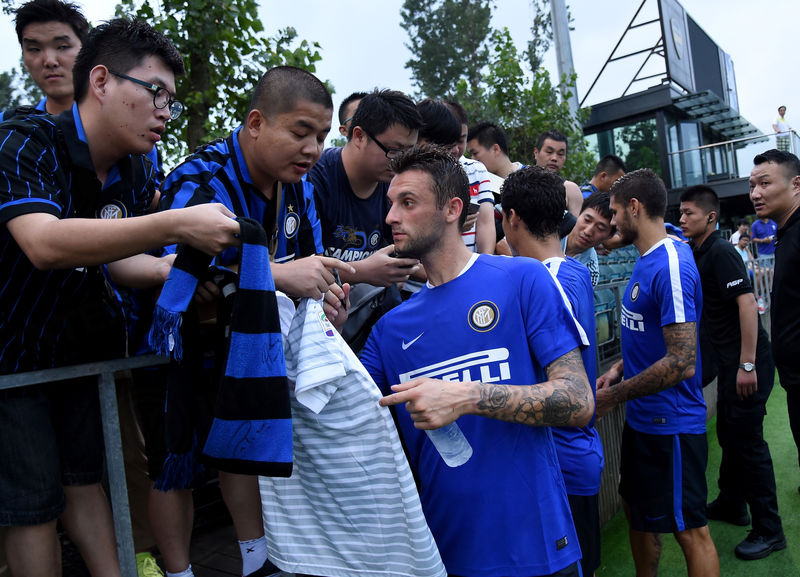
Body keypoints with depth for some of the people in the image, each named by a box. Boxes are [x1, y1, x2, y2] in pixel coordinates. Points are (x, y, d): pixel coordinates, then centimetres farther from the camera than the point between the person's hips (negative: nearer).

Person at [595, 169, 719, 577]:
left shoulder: (671, 265, -23)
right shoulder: (646, 260, 8)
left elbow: (681, 361, -27)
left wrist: (613, 397, -19)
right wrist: (620, 368, 3)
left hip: (671, 423, -9)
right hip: (642, 418, 9)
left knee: (689, 529, 7)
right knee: (637, 511, 22)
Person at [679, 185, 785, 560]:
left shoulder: (720, 253, -16)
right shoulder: (696, 253, 11)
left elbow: (747, 302, -24)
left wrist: (747, 364, -26)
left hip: (747, 360, -9)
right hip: (729, 360, 9)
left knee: (748, 439, -2)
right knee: (728, 432, 19)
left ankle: (769, 530, 10)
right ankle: (731, 504, 35)